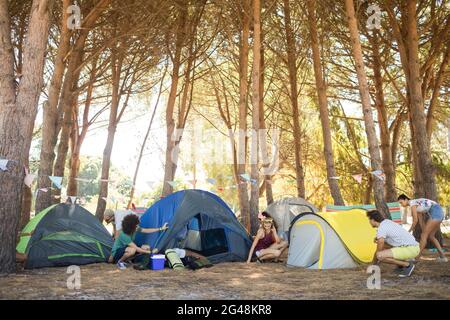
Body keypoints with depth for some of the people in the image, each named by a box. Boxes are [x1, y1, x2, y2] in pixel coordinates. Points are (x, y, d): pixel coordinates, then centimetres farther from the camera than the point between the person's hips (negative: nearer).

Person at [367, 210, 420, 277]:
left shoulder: (381, 228, -13)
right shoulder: (387, 221, 14)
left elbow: (379, 251, -8)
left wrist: (374, 264, 8)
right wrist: (378, 239, 11)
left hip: (410, 249, -10)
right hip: (413, 247, 10)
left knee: (380, 255, -23)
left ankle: (407, 265, -9)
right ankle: (405, 260, 15)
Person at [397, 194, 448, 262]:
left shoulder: (412, 203, -7)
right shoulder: (417, 206, 23)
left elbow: (415, 220, -9)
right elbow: (421, 221, 21)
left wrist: (409, 231, 2)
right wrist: (424, 232, 19)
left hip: (436, 213, -10)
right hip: (439, 213, 10)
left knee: (424, 235, -6)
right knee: (430, 236, 17)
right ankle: (442, 256, 16)